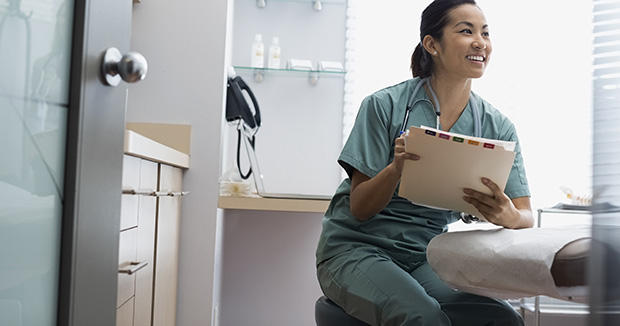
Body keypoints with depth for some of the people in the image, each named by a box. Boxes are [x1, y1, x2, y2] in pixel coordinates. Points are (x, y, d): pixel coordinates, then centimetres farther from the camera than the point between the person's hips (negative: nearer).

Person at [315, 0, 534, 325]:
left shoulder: (497, 127, 0)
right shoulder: (386, 106, -11)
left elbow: (526, 217, -3)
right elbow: (359, 209, -10)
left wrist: (509, 217, -28)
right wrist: (396, 167, -30)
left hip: (426, 259, 4)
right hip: (357, 249, -4)